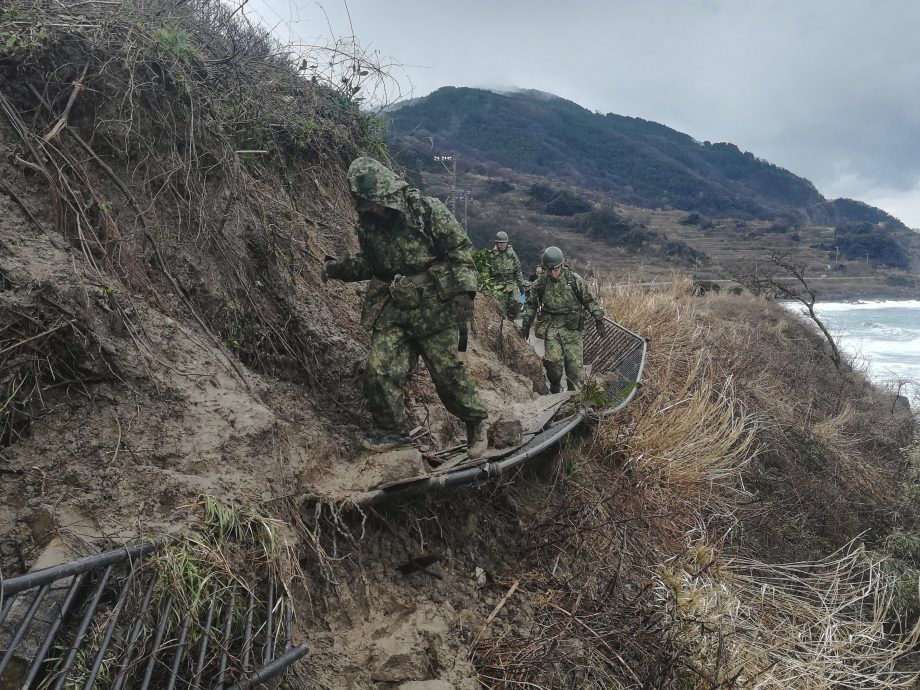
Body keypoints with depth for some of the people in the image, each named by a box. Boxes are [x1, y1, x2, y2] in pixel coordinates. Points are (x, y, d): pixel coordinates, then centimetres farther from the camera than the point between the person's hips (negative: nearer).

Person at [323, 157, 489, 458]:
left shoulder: (427, 209, -10)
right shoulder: (368, 225, 5)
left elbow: (460, 249, -7)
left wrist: (464, 290, -14)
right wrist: (340, 267, 1)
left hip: (433, 306, -4)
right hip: (391, 309, 5)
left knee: (447, 368, 0)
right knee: (379, 371, -5)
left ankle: (476, 421, 23)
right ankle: (393, 430, 16)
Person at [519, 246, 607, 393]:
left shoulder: (575, 280, -5)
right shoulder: (540, 283, 1)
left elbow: (589, 301, 2)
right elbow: (531, 304, 14)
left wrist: (599, 320, -2)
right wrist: (526, 325, 16)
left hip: (572, 327, -1)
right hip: (551, 327, 1)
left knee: (575, 362, -2)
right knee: (553, 360, -9)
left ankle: (575, 391, 14)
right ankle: (555, 388, 15)